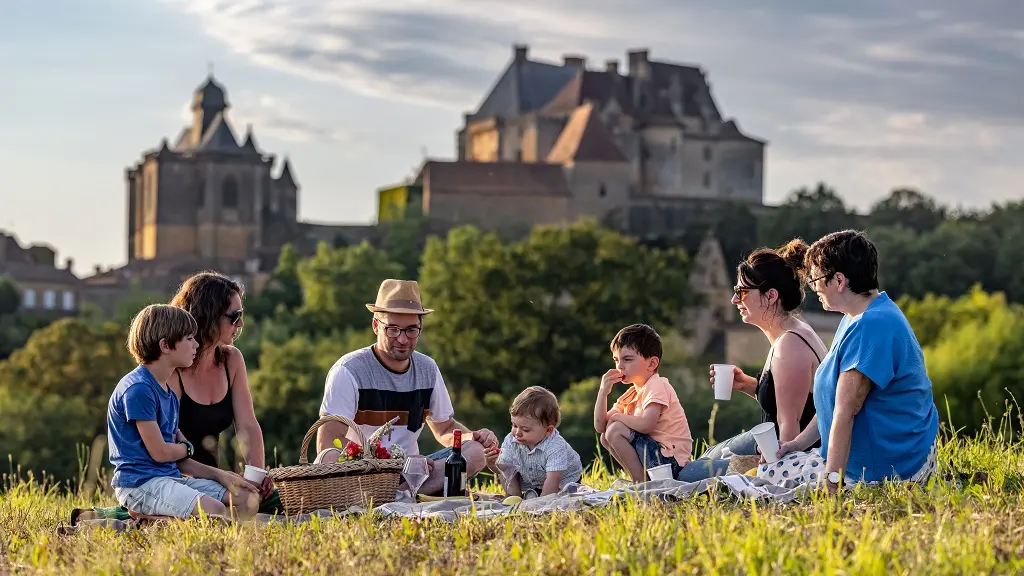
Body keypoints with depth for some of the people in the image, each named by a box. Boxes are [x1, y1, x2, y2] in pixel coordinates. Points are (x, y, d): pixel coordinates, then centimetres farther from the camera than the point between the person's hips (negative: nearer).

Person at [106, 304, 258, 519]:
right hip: (139, 483, -10)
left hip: (171, 477, 10)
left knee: (247, 499, -1)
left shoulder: (170, 393, 18)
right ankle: (142, 517, -13)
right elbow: (160, 452, -13)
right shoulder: (138, 388, -13)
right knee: (213, 510, -31)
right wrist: (187, 447, 8)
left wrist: (220, 475, 5)